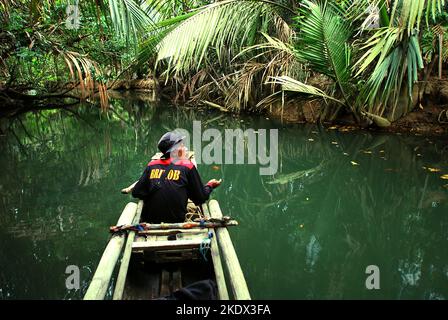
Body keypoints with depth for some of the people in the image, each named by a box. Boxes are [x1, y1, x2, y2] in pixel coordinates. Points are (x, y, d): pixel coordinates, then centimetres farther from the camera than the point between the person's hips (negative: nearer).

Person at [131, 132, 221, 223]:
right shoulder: (187, 166, 0)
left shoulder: (152, 165, 7)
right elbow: (200, 199, 4)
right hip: (176, 222, -2)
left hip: (149, 221, 3)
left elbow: (136, 192, 5)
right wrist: (210, 185, 24)